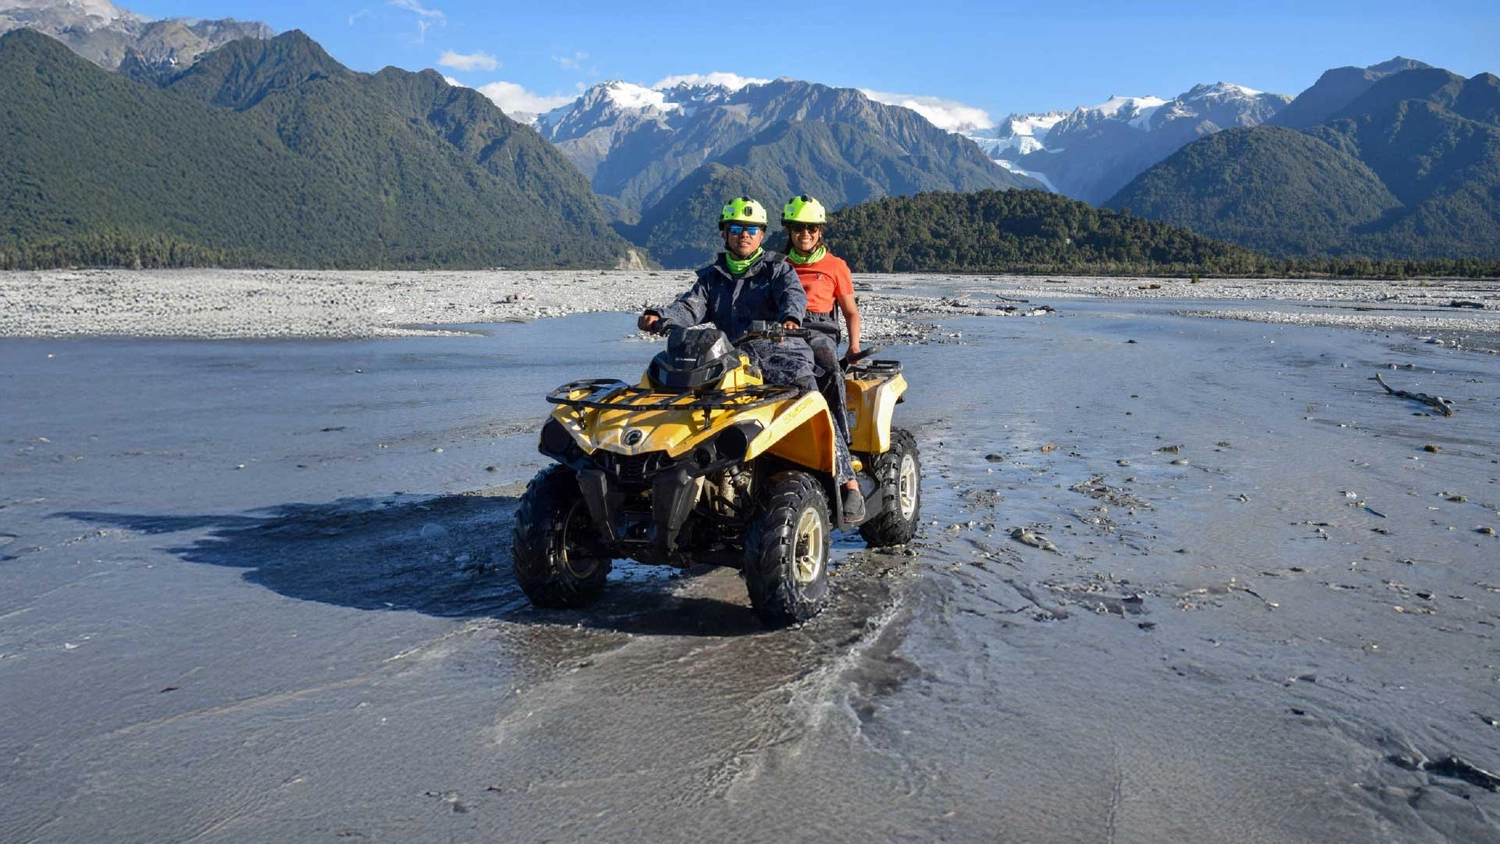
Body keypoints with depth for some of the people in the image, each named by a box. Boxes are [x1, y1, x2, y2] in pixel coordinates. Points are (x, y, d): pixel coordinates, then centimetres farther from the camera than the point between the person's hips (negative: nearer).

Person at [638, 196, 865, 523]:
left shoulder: (777, 268, 9)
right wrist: (659, 318, -19)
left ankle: (849, 485, -19)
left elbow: (794, 294, -11)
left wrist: (790, 318, -36)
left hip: (782, 355, -4)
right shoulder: (712, 278, 19)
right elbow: (690, 307, 4)